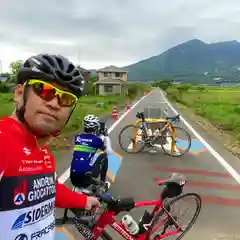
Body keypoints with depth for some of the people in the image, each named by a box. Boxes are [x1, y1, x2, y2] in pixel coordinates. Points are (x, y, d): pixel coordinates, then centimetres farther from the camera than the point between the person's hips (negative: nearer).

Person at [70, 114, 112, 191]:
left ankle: (79, 187, 33)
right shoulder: (97, 139, -3)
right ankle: (103, 183, 27)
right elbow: (109, 152, 9)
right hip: (86, 176, -5)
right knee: (104, 156, 17)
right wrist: (106, 136, 20)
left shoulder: (77, 137, 8)